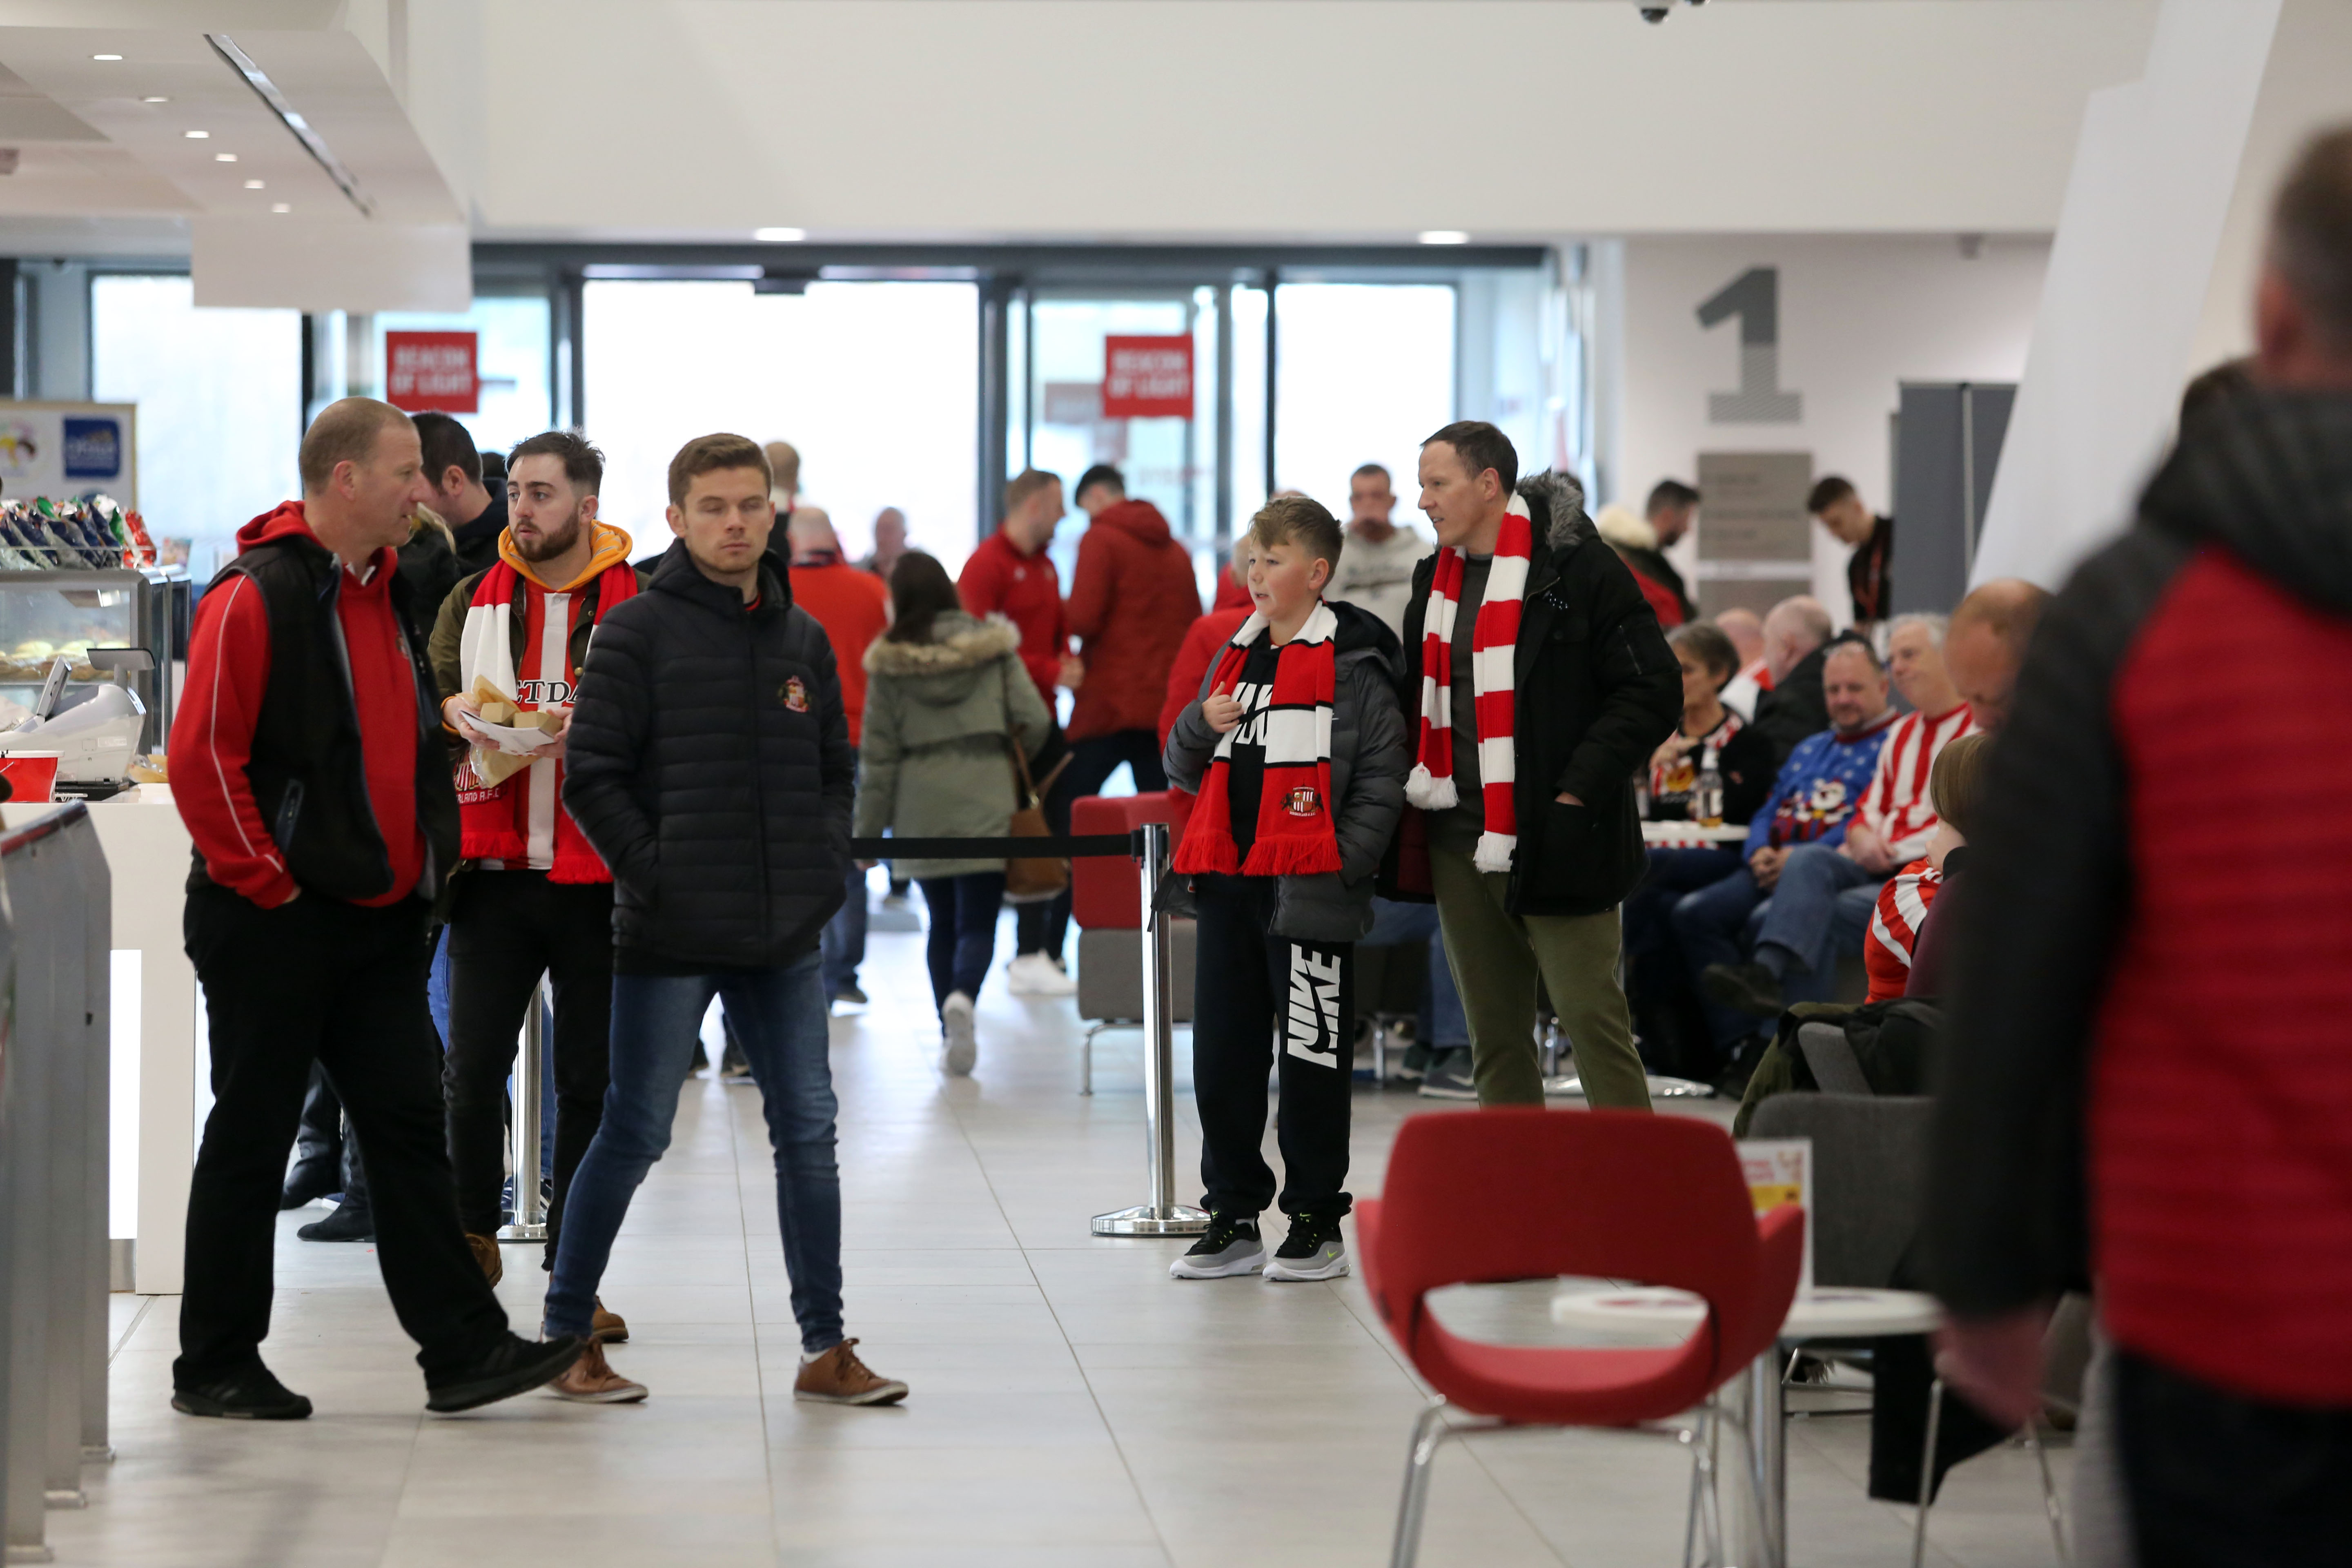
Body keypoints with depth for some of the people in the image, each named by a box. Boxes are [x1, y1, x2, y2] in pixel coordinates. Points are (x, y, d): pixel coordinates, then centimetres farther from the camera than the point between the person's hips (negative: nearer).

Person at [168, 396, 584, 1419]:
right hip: (274, 923, -8)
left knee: (408, 1125, 5)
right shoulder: (257, 597, -14)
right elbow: (203, 759, -17)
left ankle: (463, 1349, 7)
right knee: (251, 1135, 2)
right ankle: (215, 1366, 13)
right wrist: (268, 883, -15)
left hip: (380, 919, 8)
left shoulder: (391, 592, 13)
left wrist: (425, 867, 13)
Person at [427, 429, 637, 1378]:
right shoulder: (475, 600, 11)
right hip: (495, 870, 2)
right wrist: (458, 714, -10)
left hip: (599, 874, -2)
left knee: (591, 1082, 4)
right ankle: (475, 1237, 19)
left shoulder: (636, 606, 2)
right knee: (473, 1070, -2)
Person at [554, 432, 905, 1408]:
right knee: (635, 1135, 0)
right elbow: (591, 776, -8)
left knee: (808, 1132, 5)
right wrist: (654, 876, -13)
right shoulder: (638, 633, -5)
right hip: (670, 940, -5)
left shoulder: (802, 639, 12)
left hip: (786, 938, 5)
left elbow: (837, 769, 19)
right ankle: (564, 1334, 14)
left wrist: (825, 868, 5)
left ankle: (825, 1347, 12)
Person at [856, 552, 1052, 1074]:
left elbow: (878, 754, 1)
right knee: (978, 922, -2)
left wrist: (869, 830, 7)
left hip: (920, 812, 1)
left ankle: (951, 1035, 13)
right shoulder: (992, 647, 1)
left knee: (942, 923, 14)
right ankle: (963, 998, -30)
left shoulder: (890, 663, 0)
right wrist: (1016, 757, 19)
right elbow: (1035, 722, -4)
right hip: (985, 803, -1)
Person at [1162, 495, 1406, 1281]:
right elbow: (1185, 771, 21)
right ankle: (1233, 1220, 18)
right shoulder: (1234, 659, 15)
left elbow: (1382, 780, -7)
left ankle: (1316, 1224, 10)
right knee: (1222, 1056, 9)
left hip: (1309, 892, -7)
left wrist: (1341, 864, -15)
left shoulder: (1352, 667, -5)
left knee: (1311, 1056, 0)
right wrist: (1201, 724, 0)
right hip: (1229, 887, 7)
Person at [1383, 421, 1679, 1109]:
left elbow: (1650, 692, -10)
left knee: (1592, 1019, -7)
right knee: (1494, 1034, 10)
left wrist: (1579, 791, -15)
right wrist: (1411, 791, 10)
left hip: (1553, 839, -7)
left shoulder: (1578, 567, -7)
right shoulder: (1436, 578, 15)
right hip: (1457, 839, 7)